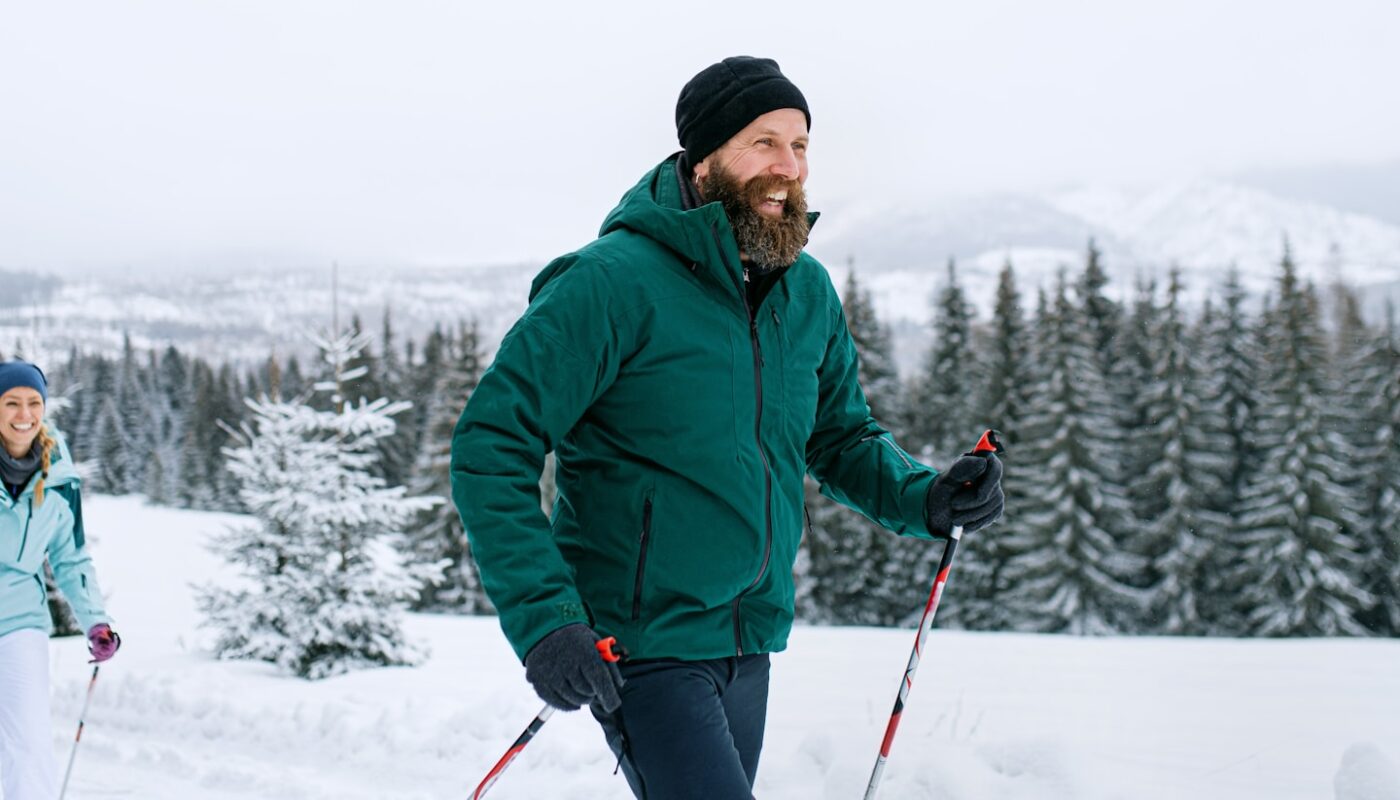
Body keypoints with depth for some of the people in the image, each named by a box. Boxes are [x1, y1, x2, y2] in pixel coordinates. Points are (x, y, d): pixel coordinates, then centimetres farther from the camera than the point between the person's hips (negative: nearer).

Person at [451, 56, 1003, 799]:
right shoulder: (615, 280, -16)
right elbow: (492, 445, -17)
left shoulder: (808, 292, 5)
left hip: (749, 642, 7)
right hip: (642, 646, -7)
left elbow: (844, 437, 18)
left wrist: (926, 499, -3)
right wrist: (544, 619, -26)